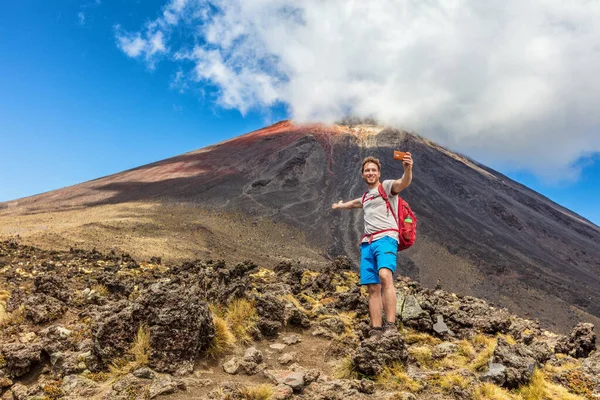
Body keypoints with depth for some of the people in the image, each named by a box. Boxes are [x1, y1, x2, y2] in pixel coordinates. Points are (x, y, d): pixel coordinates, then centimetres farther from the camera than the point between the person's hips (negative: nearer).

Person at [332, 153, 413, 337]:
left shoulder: (386, 186, 7)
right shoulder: (365, 197, 28)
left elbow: (403, 183, -15)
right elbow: (355, 203, 52)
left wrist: (408, 169, -37)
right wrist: (340, 206, 72)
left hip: (385, 239, -7)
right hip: (367, 243, 7)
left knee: (385, 276, -30)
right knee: (372, 288, 0)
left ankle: (390, 326, -34)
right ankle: (376, 331, -1)